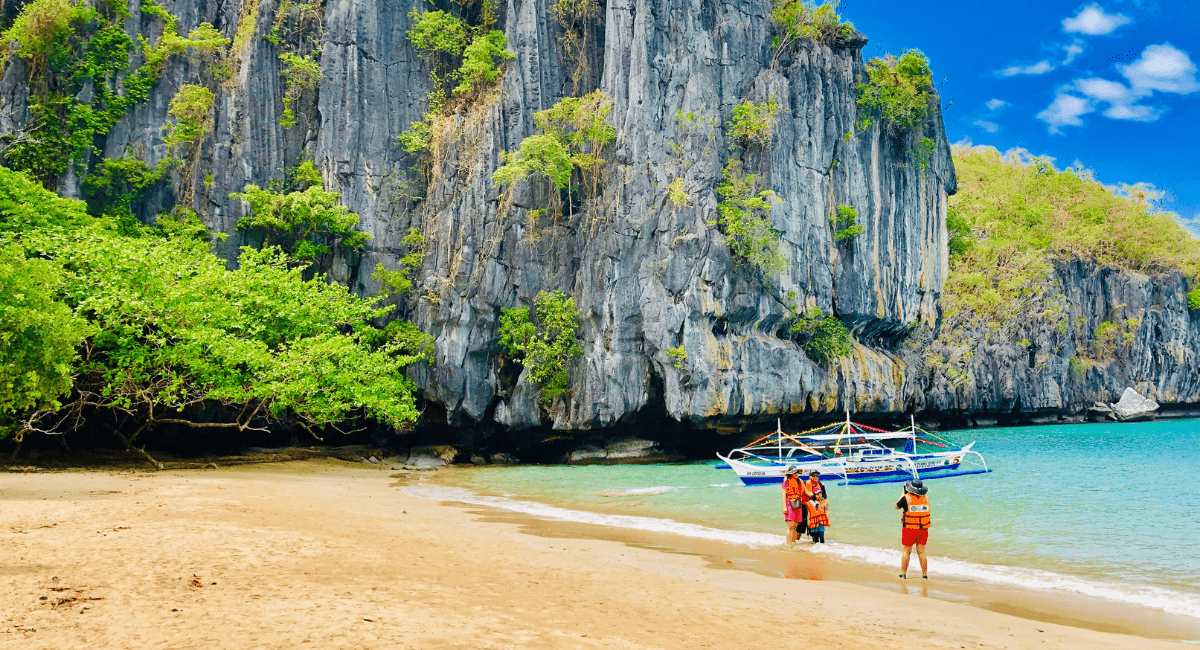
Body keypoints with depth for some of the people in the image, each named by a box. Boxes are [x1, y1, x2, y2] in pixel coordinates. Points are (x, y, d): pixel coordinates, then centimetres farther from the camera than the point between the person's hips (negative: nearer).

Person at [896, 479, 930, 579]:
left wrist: (903, 493, 14)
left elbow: (896, 507, 7)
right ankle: (925, 574, 9)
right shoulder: (926, 498, 1)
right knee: (921, 552, 8)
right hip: (923, 529, 3)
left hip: (910, 529, -3)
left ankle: (903, 573, 10)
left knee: (906, 551, 6)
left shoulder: (906, 498, -9)